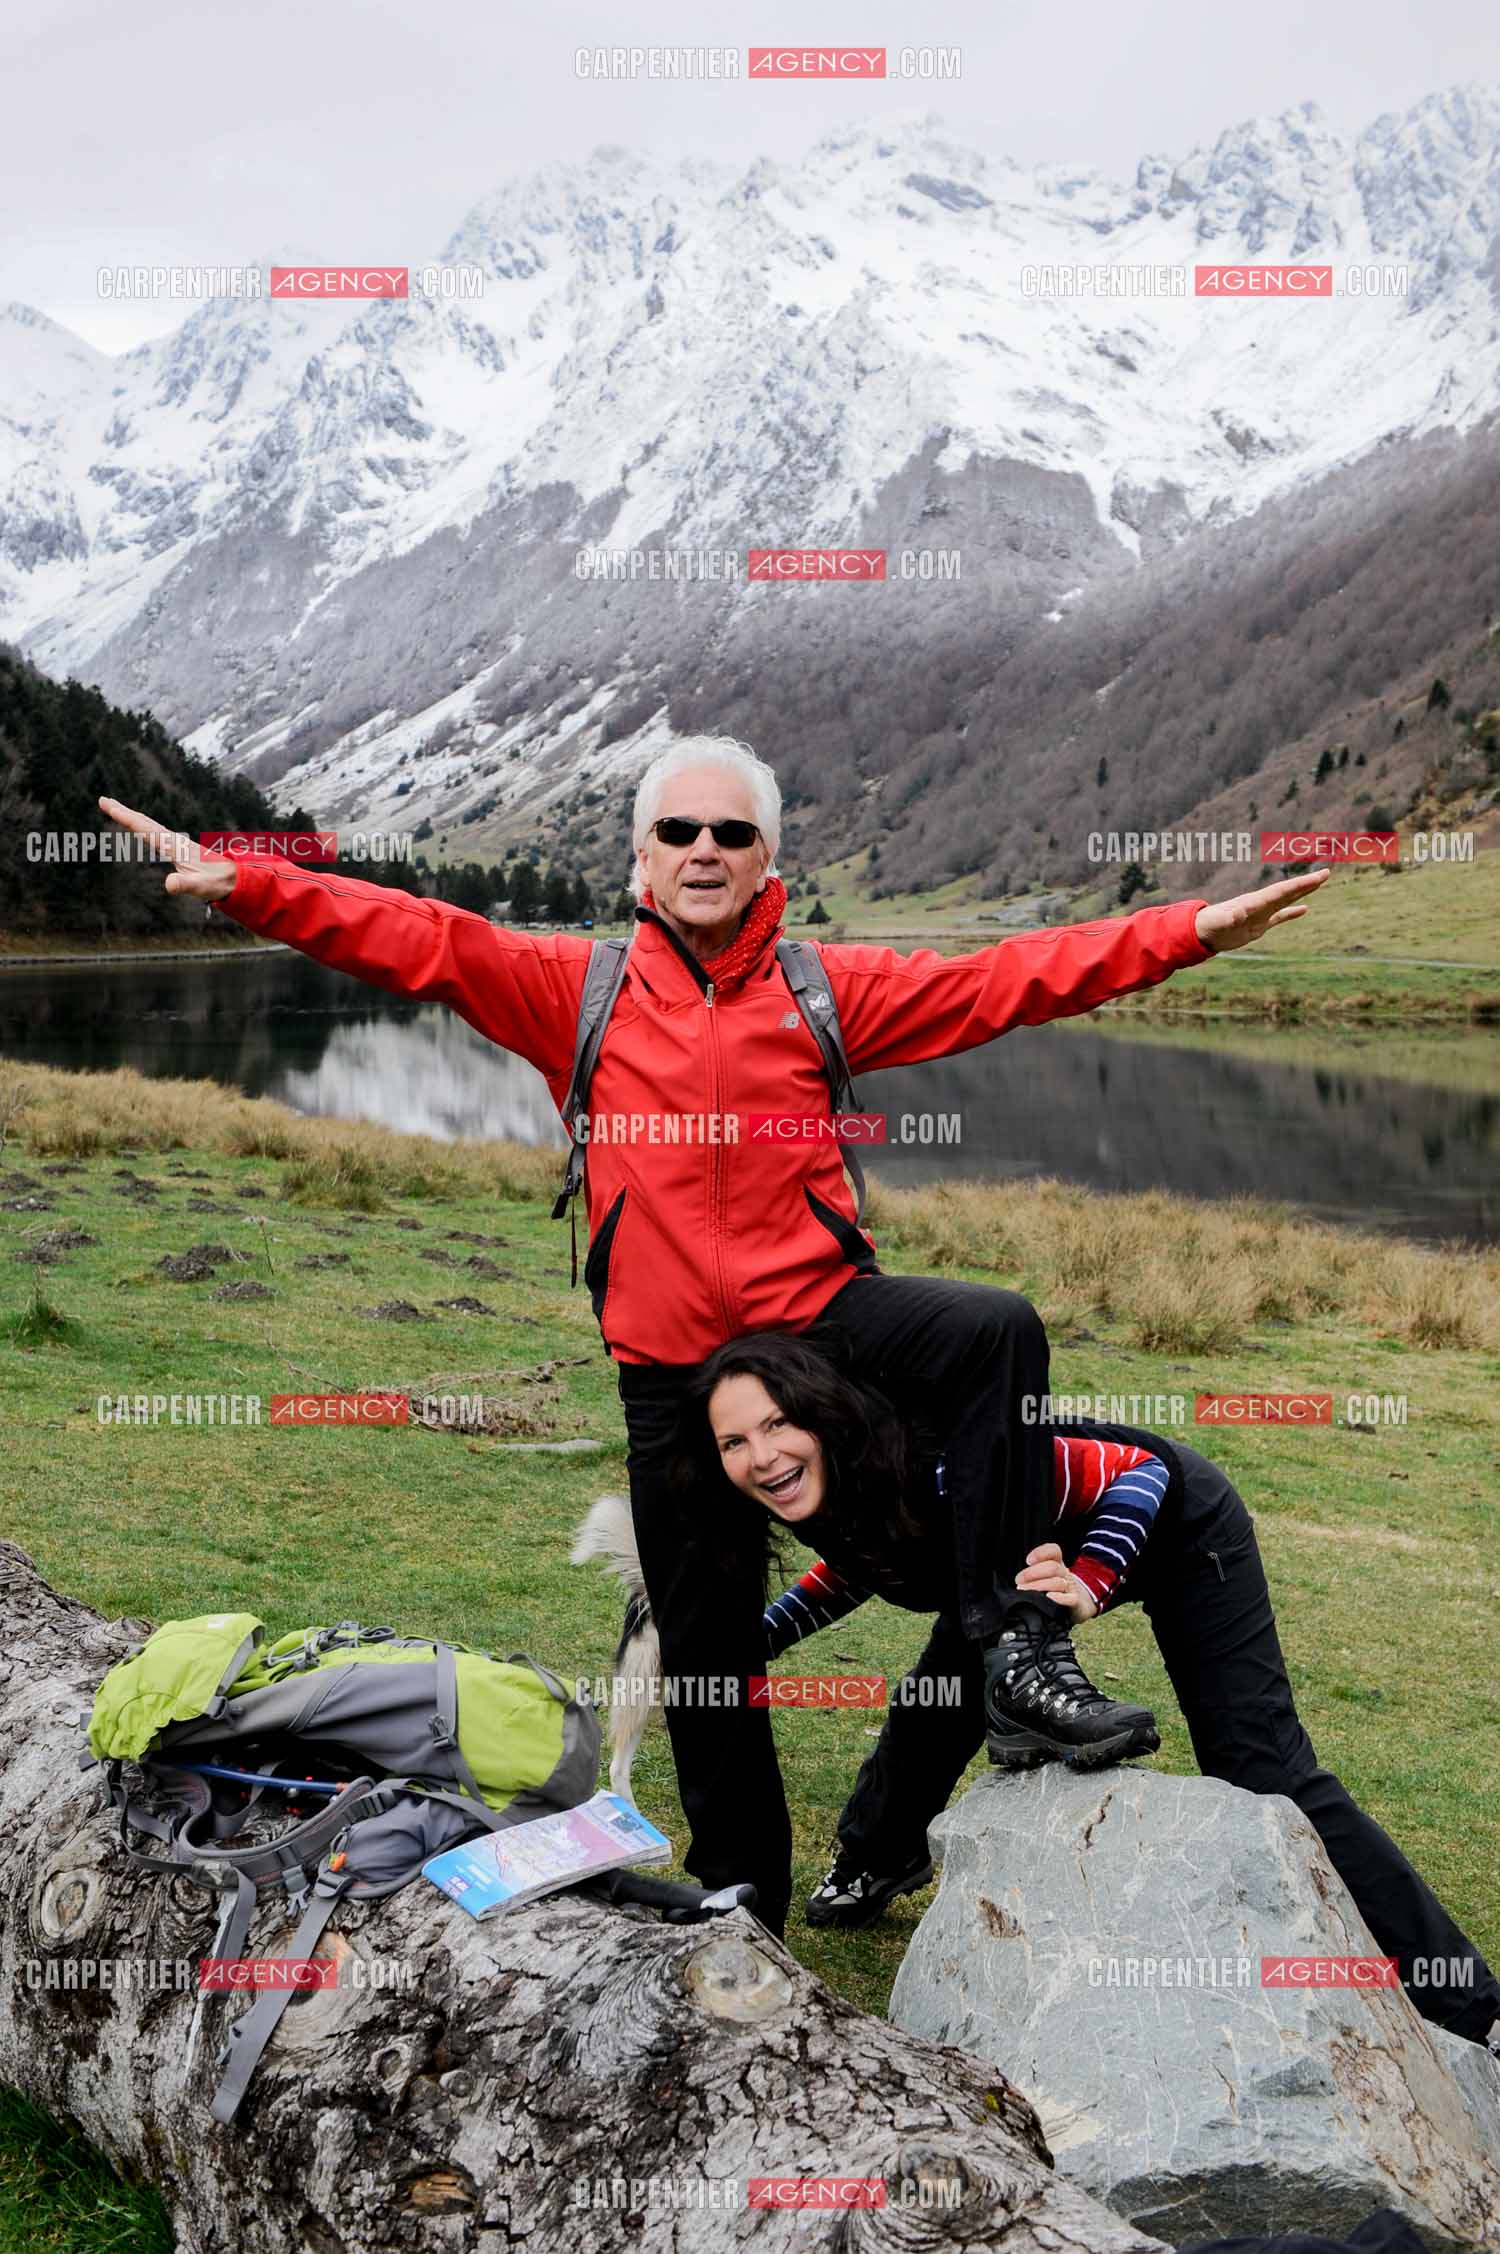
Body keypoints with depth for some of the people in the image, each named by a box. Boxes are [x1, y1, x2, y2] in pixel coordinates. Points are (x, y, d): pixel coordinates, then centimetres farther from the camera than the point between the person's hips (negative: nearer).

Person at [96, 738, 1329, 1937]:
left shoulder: (824, 988, 4)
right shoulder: (572, 987, 3)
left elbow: (1007, 977, -2)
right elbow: (412, 937, -5)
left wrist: (1193, 928, -10)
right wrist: (239, 882, -17)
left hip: (822, 1313, 0)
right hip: (673, 1369, 0)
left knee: (999, 1326, -29)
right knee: (706, 1652, 9)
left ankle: (1017, 1632, -17)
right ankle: (741, 1896, 29)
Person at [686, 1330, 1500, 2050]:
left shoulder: (939, 1466, -41)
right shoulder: (820, 1499, -19)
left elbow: (1144, 1475, -31)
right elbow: (856, 1565, 6)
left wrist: (1087, 1586, -47)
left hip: (1173, 1524, -7)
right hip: (1051, 1541, 7)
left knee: (1263, 1773, -10)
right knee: (932, 1707, 11)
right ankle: (874, 1860, 43)